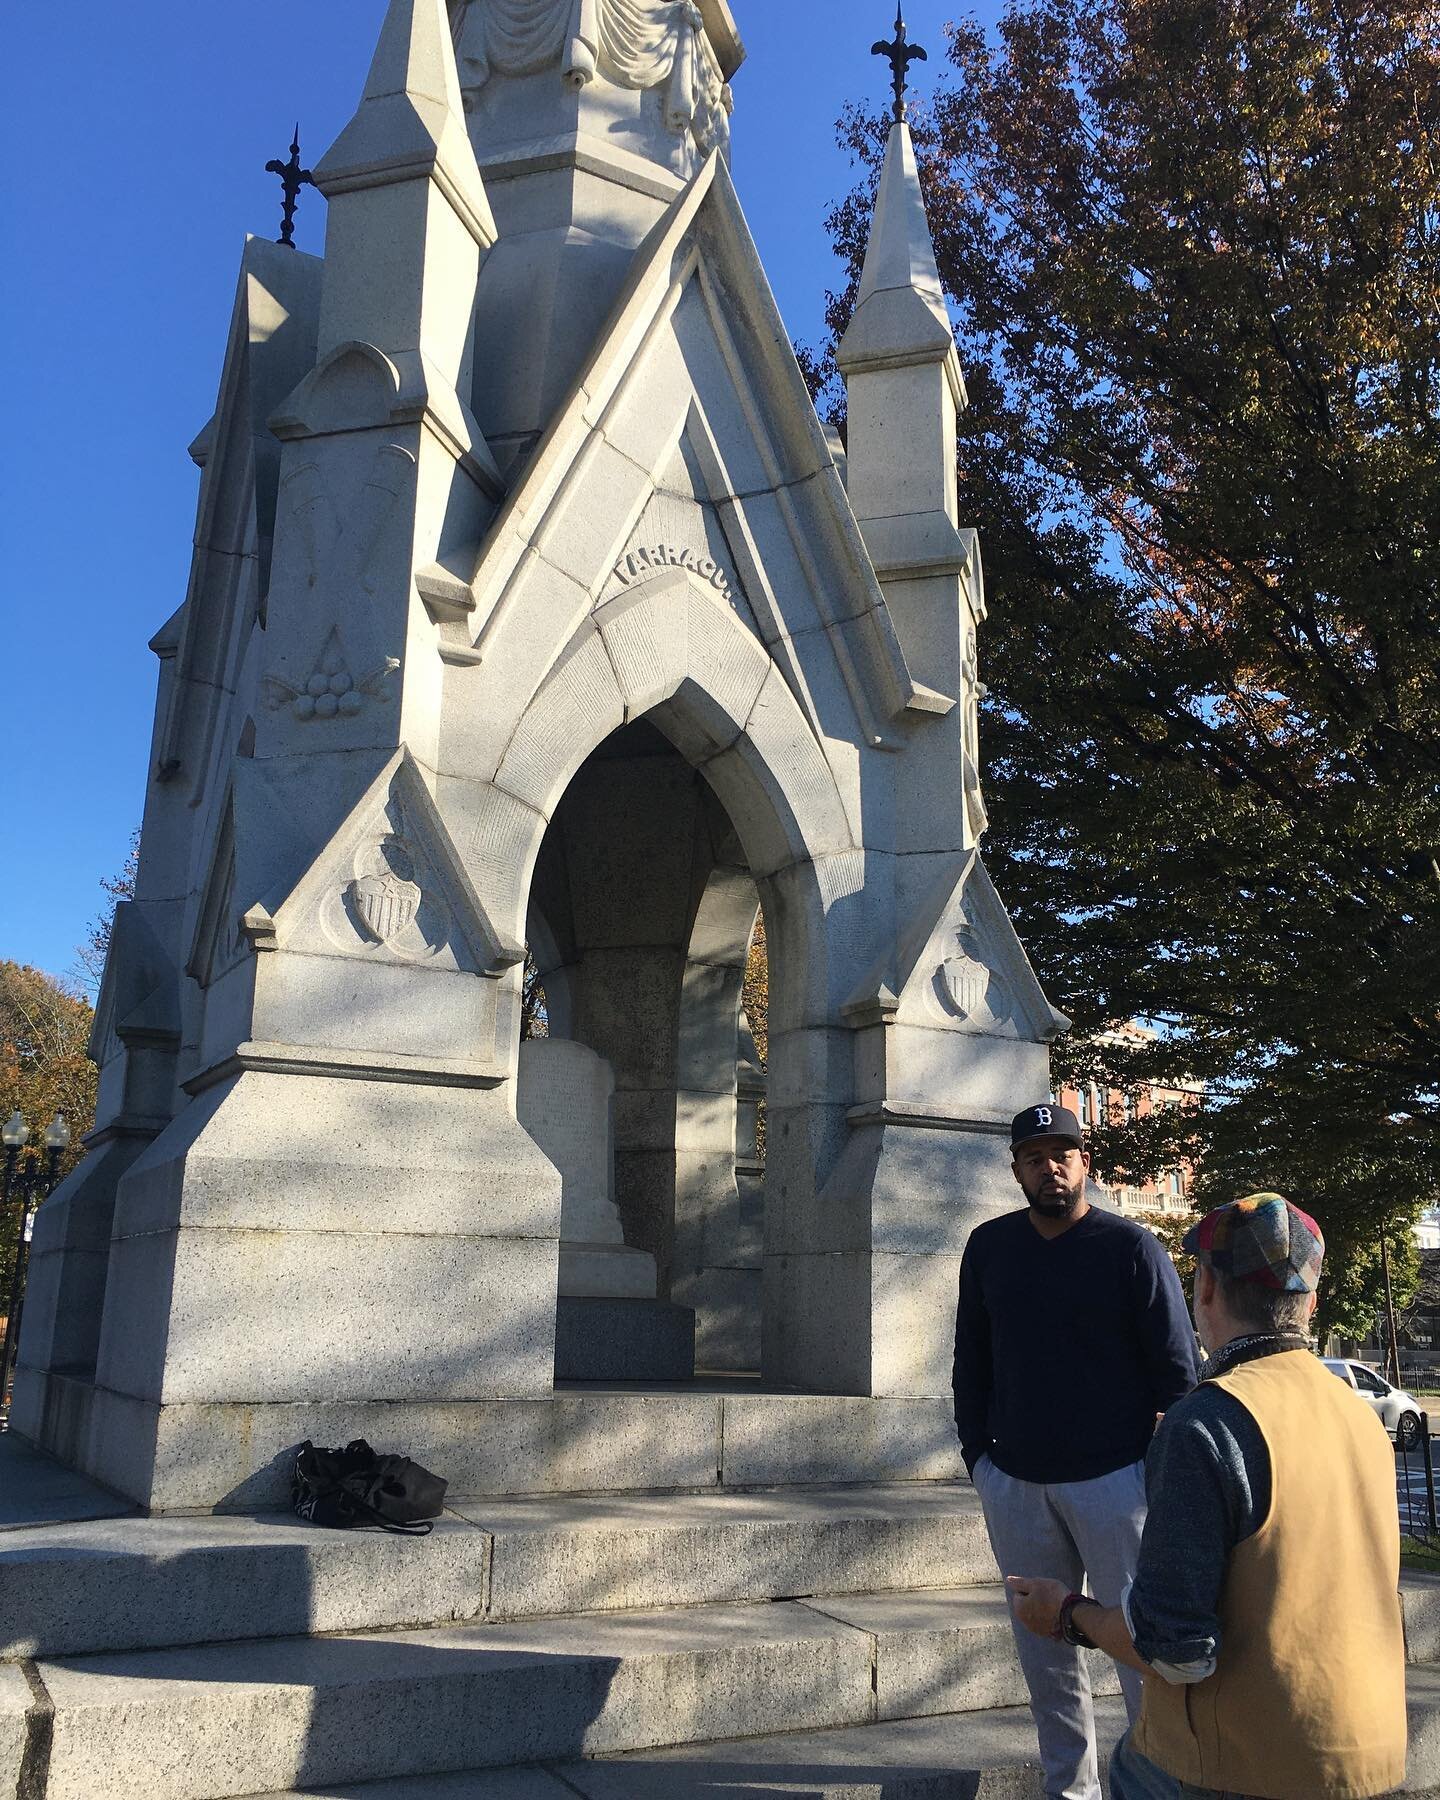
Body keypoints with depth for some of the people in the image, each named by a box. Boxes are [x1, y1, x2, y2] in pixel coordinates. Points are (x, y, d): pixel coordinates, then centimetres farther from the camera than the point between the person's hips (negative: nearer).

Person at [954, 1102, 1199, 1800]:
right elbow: (971, 1361, 13)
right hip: (1014, 1483, 4)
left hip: (1115, 1480, -4)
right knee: (1044, 1654, 12)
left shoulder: (1132, 1247, -6)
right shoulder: (989, 1246, 7)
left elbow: (1177, 1371, -4)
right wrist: (978, 1455, 7)